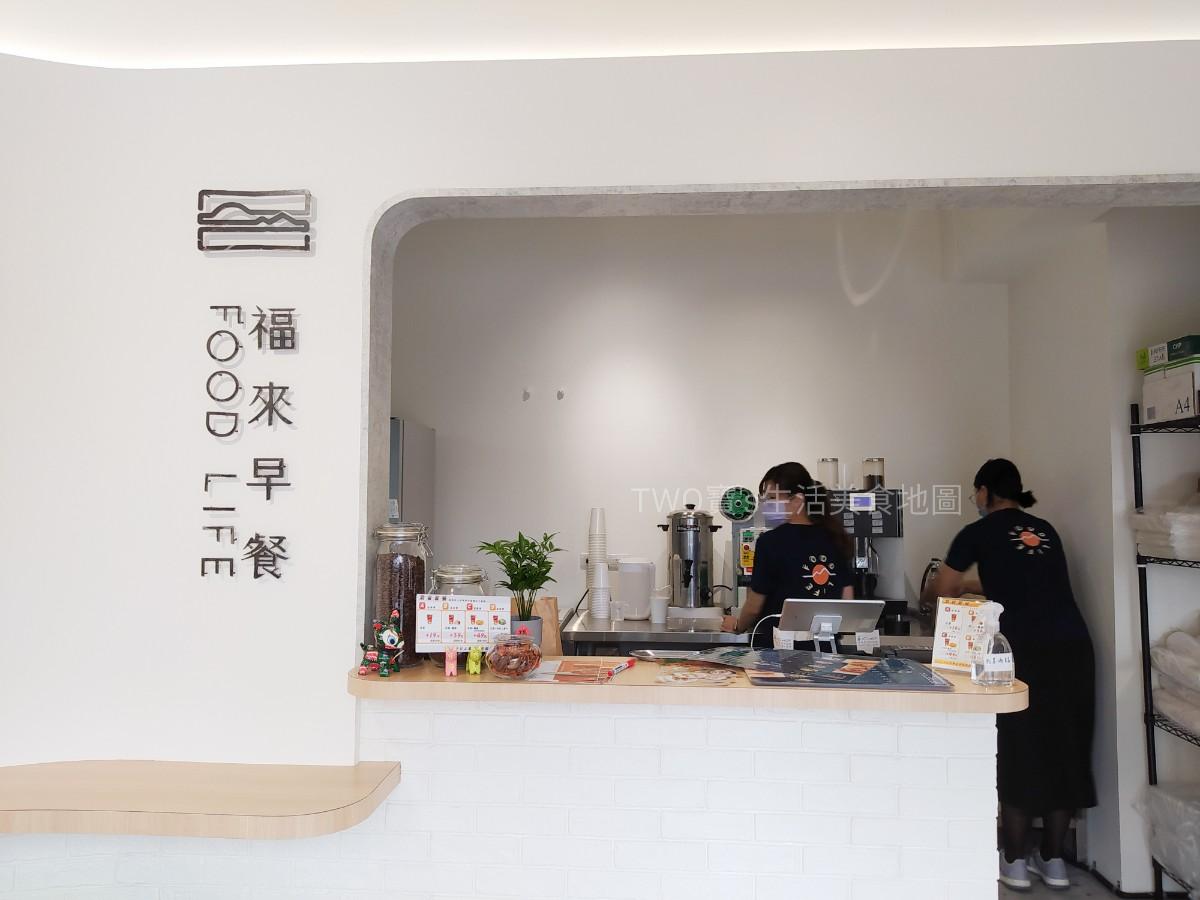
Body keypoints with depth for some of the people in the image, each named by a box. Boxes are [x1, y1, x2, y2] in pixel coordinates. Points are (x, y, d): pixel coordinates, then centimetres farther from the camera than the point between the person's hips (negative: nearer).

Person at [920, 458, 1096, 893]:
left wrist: (927, 600, 35)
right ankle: (1052, 860, 23)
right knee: (1063, 750, 13)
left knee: (1018, 753, 7)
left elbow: (939, 590, 12)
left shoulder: (979, 533, 4)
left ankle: (1014, 862, 16)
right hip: (1073, 647, 5)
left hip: (1025, 652, -5)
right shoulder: (1045, 530, 19)